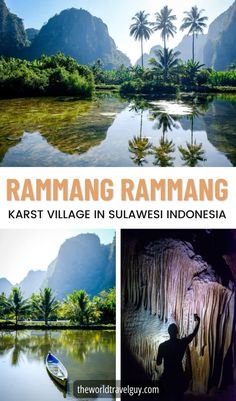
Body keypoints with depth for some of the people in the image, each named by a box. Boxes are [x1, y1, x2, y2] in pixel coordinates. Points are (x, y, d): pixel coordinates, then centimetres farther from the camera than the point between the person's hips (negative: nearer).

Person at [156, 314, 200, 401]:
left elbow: (158, 363, -4)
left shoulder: (162, 345, -11)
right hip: (178, 377, 2)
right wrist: (198, 321, 21)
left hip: (167, 377, -2)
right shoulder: (182, 342, -7)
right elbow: (194, 334, 10)